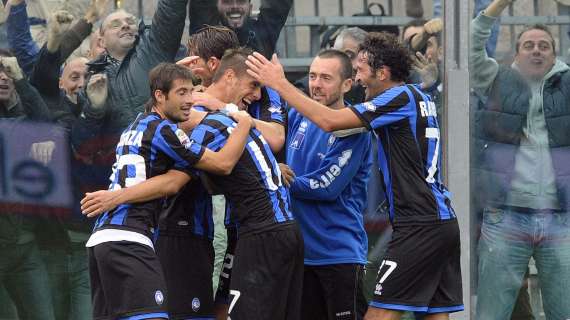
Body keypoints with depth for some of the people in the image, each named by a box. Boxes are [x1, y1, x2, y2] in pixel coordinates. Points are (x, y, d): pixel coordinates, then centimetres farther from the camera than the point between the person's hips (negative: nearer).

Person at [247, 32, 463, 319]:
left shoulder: (401, 98, -11)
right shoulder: (420, 98, 17)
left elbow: (329, 121, -16)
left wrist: (279, 83, -10)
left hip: (419, 226, -9)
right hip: (443, 220, 10)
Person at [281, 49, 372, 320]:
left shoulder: (353, 129, -12)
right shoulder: (297, 116, 6)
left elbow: (327, 186, -17)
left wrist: (285, 180, -8)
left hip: (340, 254, -6)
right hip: (300, 250, 6)